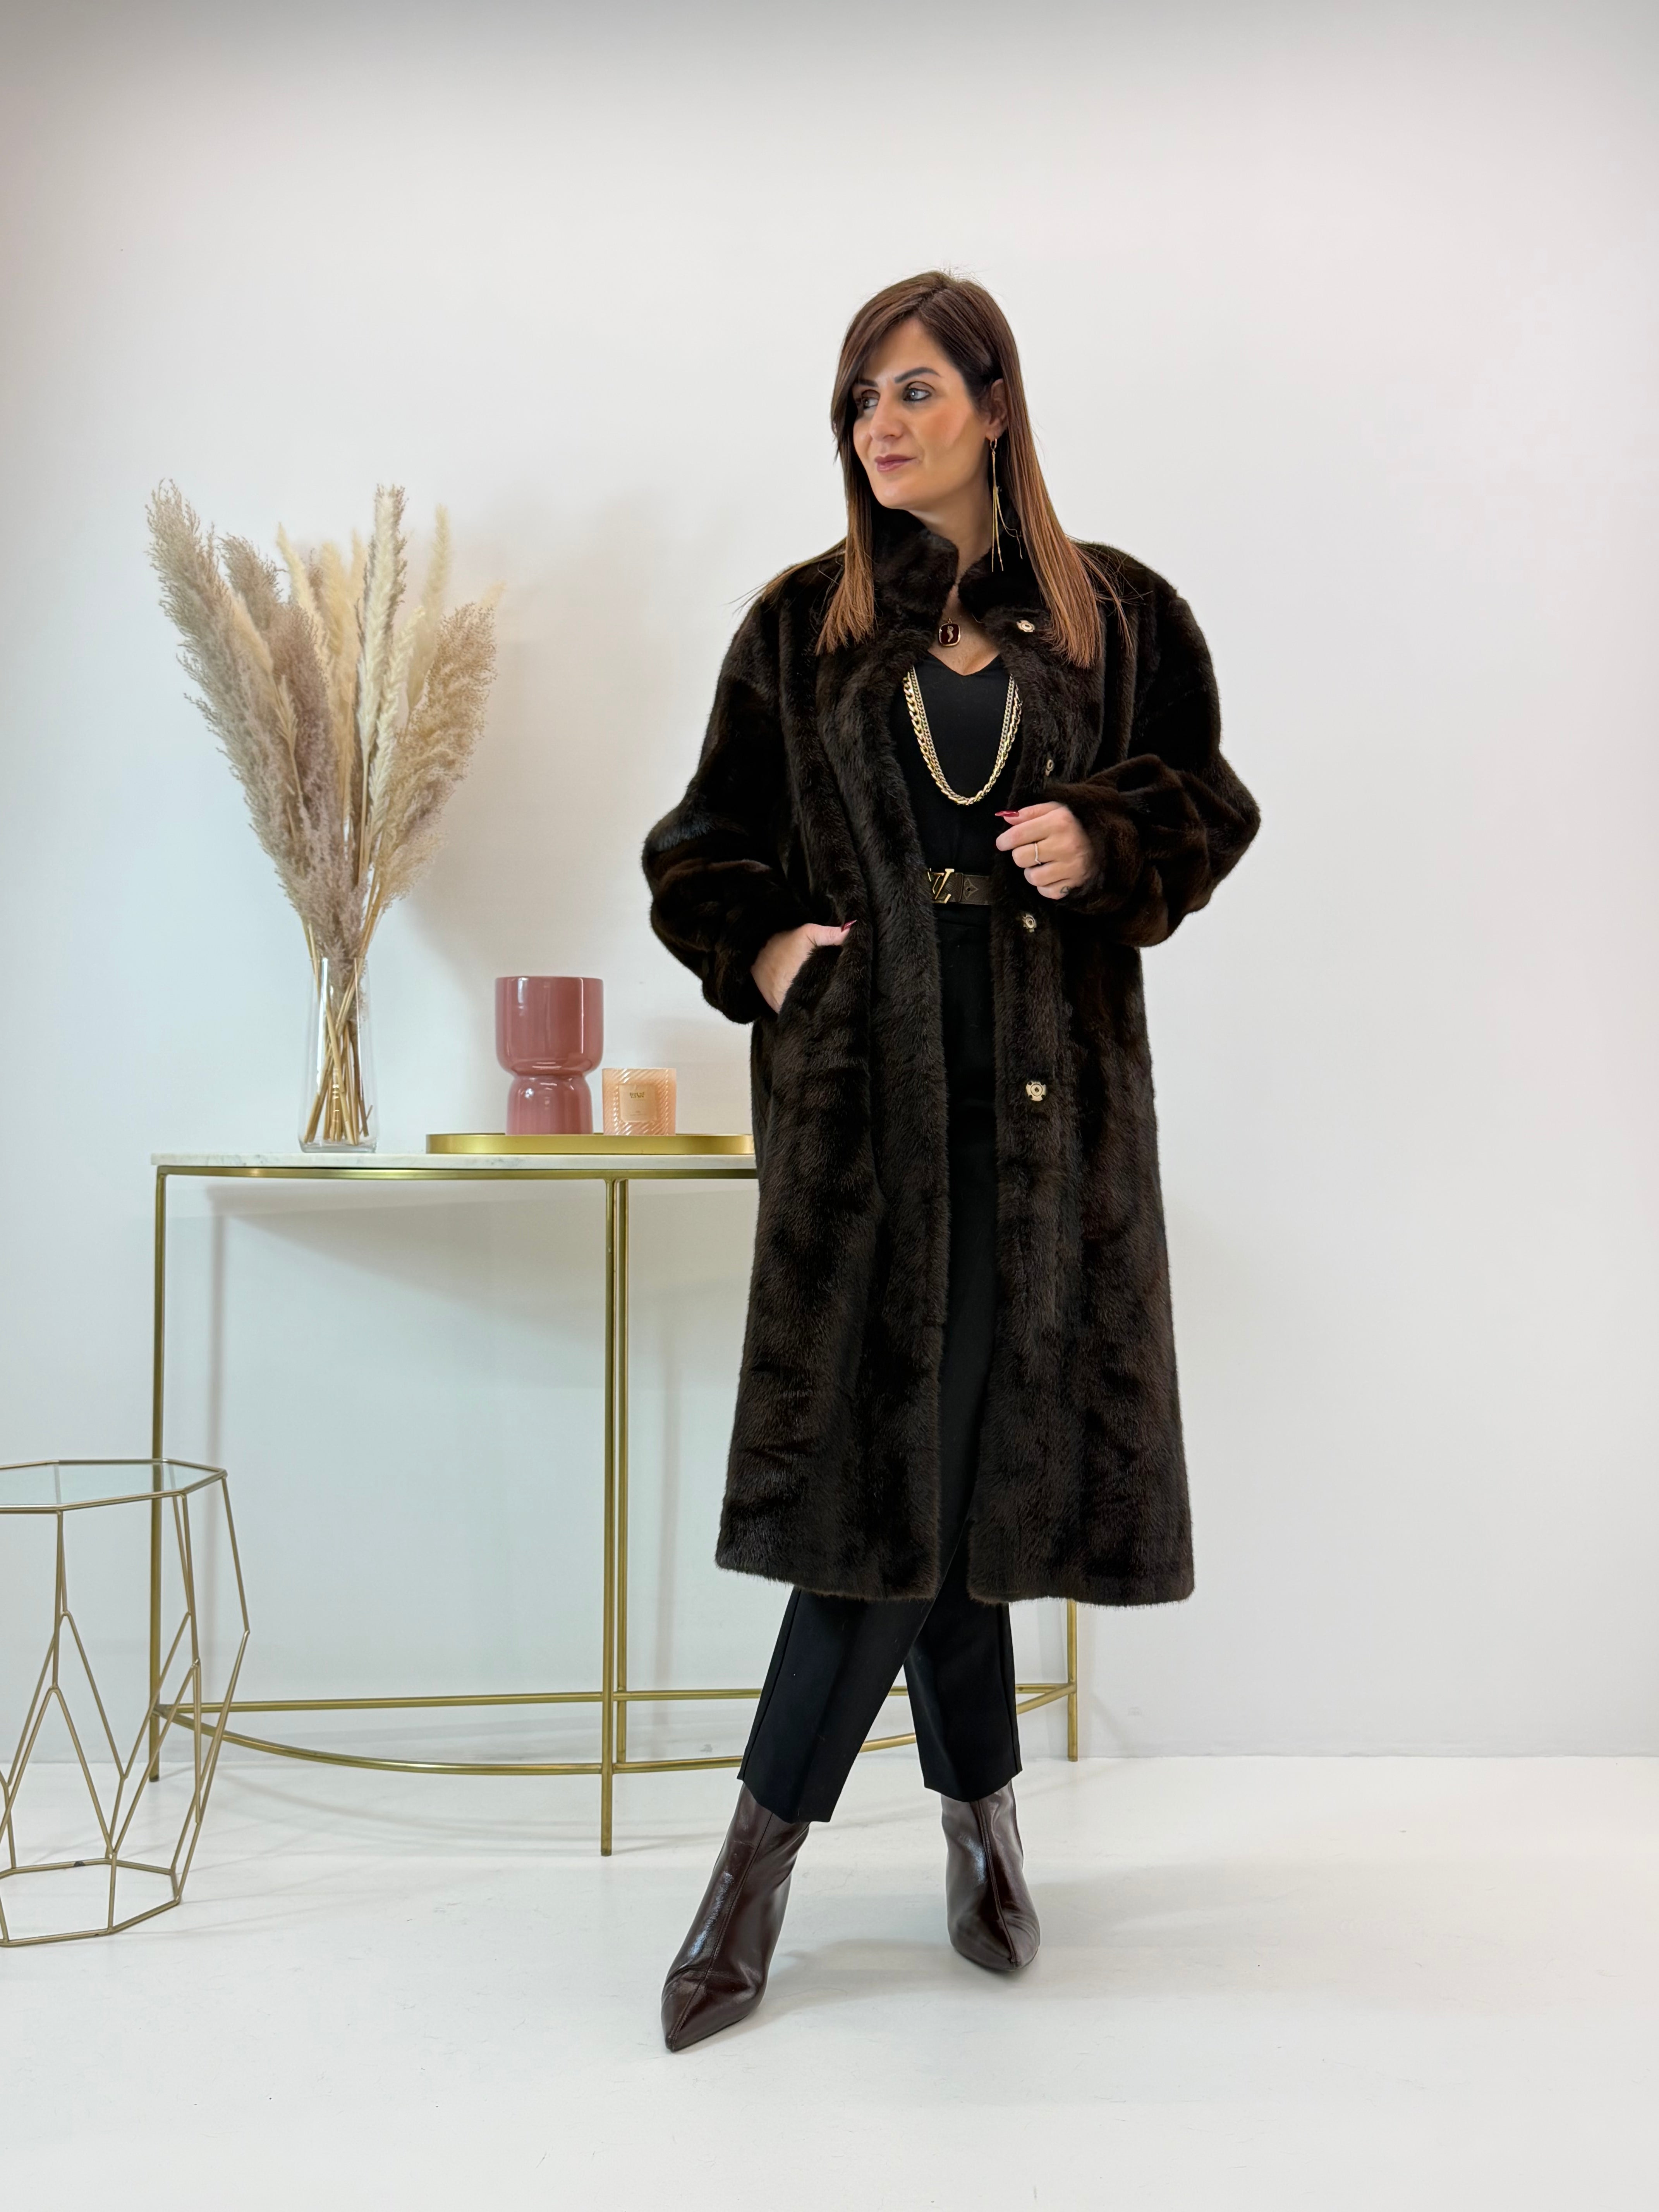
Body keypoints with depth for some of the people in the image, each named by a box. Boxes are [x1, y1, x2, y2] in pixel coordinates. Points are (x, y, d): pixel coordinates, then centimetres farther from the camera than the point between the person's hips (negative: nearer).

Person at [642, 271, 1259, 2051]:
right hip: (862, 1069, 0)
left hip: (1051, 1079, 0)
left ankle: (765, 1850, 14)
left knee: (962, 1434, -1)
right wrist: (758, 949, -5)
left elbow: (1205, 800, 11)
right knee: (899, 1439, -3)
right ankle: (980, 1810, 18)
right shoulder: (801, 623, 8)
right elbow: (708, 839, 13)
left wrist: (1105, 843, -9)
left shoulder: (1117, 615, 7)